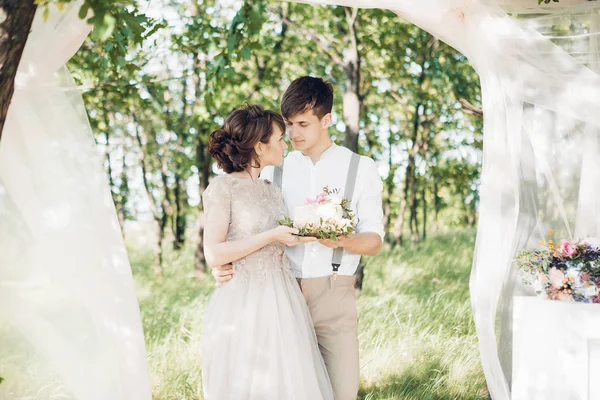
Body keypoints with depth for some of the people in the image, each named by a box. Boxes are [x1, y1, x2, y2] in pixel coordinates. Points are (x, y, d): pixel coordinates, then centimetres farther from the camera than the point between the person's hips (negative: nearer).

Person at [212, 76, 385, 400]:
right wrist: (226, 265, -9)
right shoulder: (273, 171, 11)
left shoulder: (360, 168, 6)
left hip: (334, 294, -1)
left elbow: (373, 241, 2)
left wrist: (340, 240, -19)